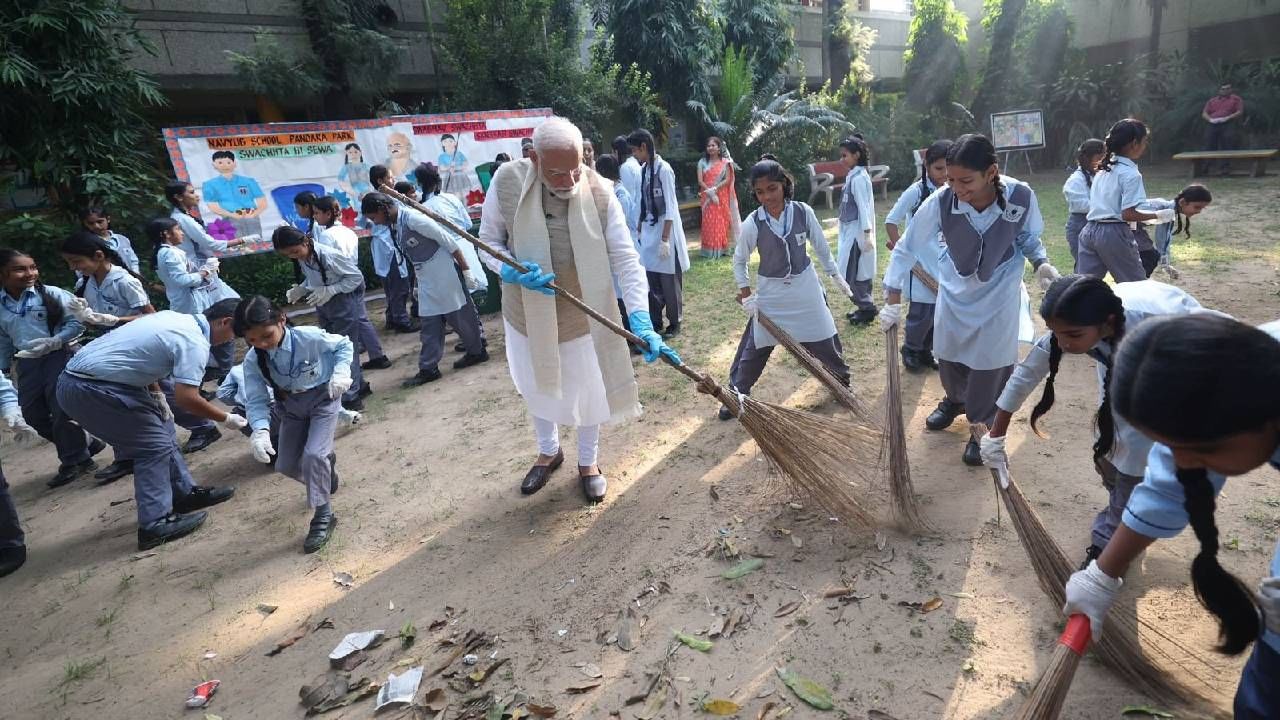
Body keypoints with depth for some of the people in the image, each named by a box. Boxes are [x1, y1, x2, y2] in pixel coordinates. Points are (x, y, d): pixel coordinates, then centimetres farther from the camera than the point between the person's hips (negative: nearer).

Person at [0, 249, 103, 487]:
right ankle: (82, 445, 24)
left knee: (61, 410, -4)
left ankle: (75, 461, 11)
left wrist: (55, 341, -21)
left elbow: (75, 322, -8)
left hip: (59, 357, -5)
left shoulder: (52, 295, -8)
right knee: (33, 415, 7)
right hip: (27, 363, 6)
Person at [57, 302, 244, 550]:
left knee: (160, 428, 16)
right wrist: (225, 419, -10)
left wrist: (157, 395, 15)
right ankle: (155, 525, -3)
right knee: (155, 445, -5)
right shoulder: (195, 343, -18)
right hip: (89, 390, -10)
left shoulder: (173, 316, 10)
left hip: (78, 375, 10)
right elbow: (187, 398, -25)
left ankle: (184, 493, 25)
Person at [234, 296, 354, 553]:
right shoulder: (253, 360, -18)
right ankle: (326, 462, 42)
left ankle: (323, 515, -3)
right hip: (291, 406, 5)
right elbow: (257, 400, -13)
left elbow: (344, 345, -10)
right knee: (286, 465, 8)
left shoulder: (310, 337, -28)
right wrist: (261, 431, -31)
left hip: (323, 398, -5)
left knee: (313, 455, -20)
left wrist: (341, 372, -27)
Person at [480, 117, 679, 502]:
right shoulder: (507, 182, -19)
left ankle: (588, 461, 43)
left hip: (582, 317, -1)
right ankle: (548, 451, 51)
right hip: (527, 315, 2)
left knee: (587, 394, 16)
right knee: (537, 390, 23)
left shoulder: (600, 193, -21)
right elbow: (488, 241, -7)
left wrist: (641, 321, -32)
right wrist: (512, 272, -28)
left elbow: (626, 259, -22)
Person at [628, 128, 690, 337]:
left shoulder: (663, 169, -14)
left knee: (669, 280, 4)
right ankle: (655, 322, 21)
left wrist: (665, 239, -18)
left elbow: (670, 207, -16)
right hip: (648, 230, 7)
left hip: (665, 231, -7)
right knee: (651, 279, 9)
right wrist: (639, 230, 12)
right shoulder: (643, 169, 8)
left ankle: (674, 323, 18)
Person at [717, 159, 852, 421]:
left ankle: (842, 377, 41)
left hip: (805, 287, 1)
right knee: (754, 347, 4)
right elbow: (739, 261, -2)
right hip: (770, 292, -1)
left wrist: (837, 275, 9)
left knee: (824, 339, 15)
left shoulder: (803, 212, -13)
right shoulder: (752, 224, -16)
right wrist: (746, 294, -7)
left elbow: (821, 246, 2)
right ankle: (736, 394, 18)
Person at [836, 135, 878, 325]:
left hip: (857, 233, -9)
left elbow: (864, 208, -19)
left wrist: (867, 234, -21)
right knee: (859, 273, 15)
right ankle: (865, 307, 24)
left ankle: (866, 309, 5)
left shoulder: (859, 178, -16)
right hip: (851, 232, 9)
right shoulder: (853, 176, 11)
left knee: (851, 274, -5)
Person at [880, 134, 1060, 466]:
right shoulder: (940, 201, -27)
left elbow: (1029, 238, -4)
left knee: (991, 365, 5)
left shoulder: (1021, 197, -25)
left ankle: (984, 429, 28)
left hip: (999, 293, -1)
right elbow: (906, 248, -17)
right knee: (948, 357, 19)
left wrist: (1041, 263, -23)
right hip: (954, 291, 2)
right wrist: (893, 299, -20)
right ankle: (955, 400, 50)